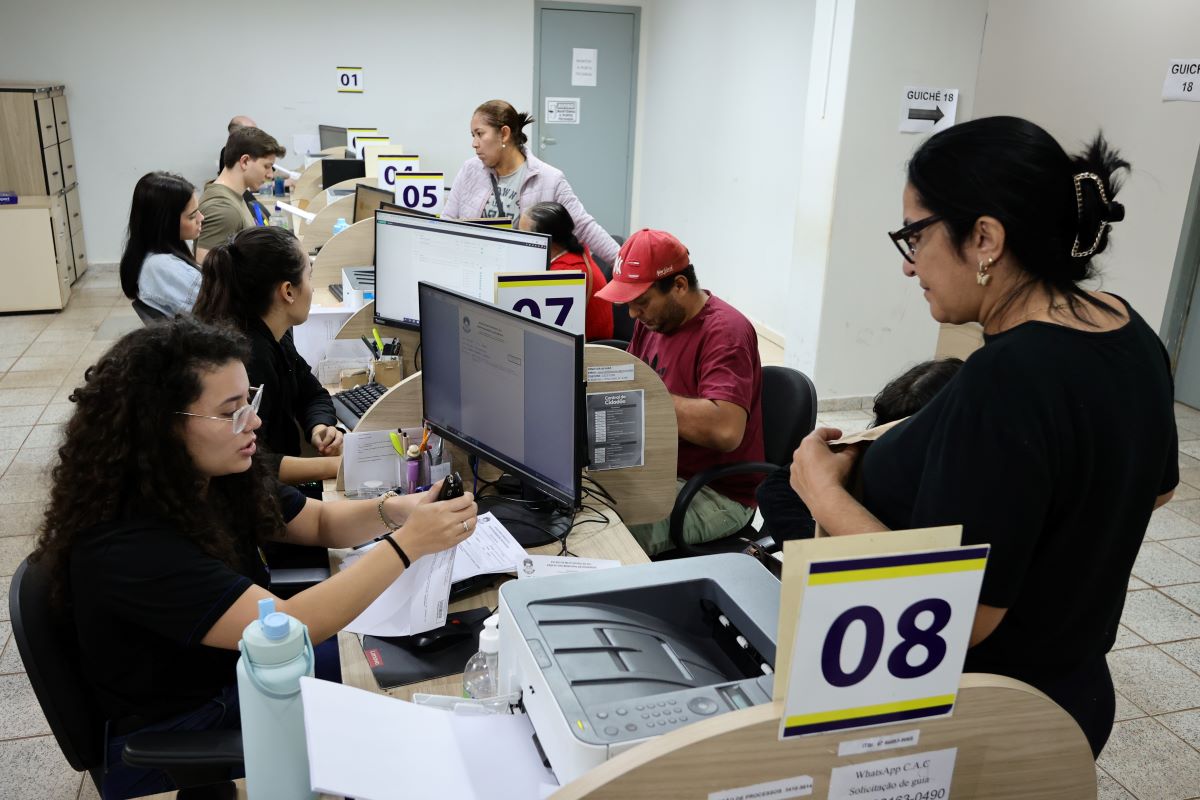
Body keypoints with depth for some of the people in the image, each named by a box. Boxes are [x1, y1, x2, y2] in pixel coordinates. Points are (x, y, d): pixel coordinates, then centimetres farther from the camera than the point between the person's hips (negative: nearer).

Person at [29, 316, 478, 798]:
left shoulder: (221, 477, -8)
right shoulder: (125, 547, -33)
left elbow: (321, 523, 3)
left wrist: (390, 510, -18)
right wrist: (407, 544, -37)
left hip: (240, 675, 7)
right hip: (173, 749, -7)